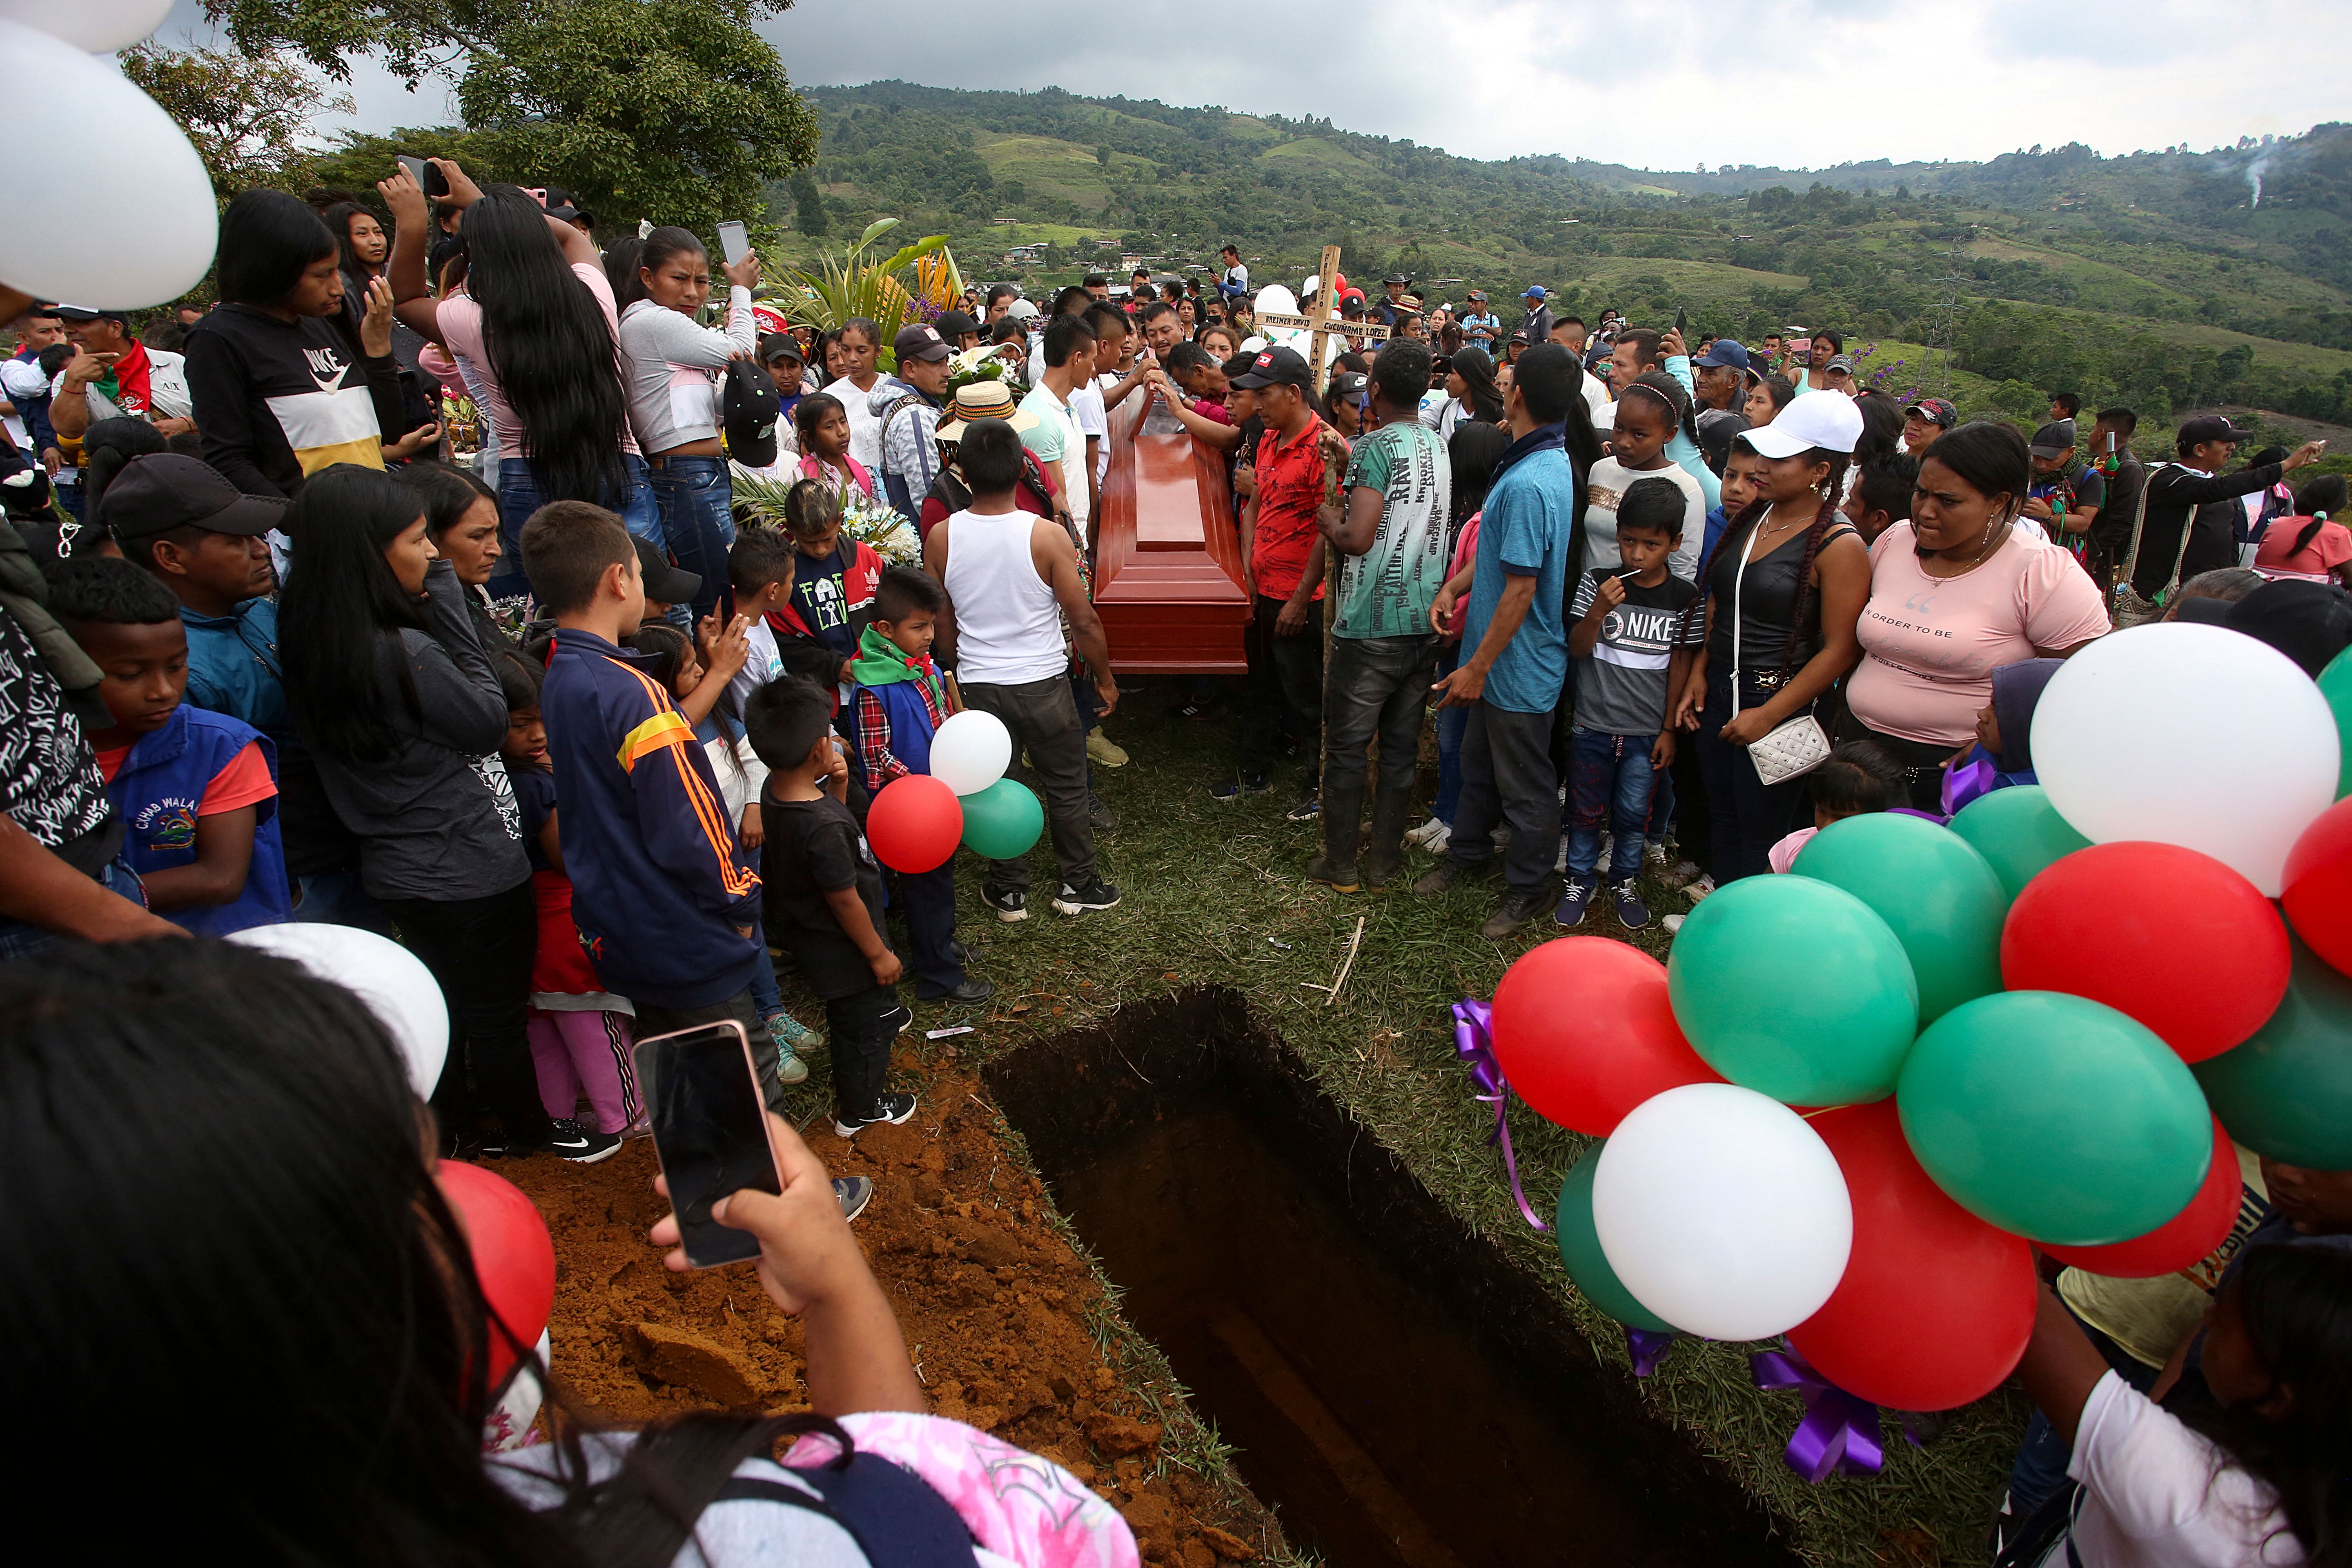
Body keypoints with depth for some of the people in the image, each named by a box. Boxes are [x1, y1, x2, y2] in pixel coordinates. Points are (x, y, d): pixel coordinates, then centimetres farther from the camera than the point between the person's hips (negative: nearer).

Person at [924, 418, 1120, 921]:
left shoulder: (940, 537, -8)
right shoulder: (1048, 535, -17)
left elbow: (941, 628, 2)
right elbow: (1084, 621, -13)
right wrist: (1105, 680, 3)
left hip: (978, 685, 2)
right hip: (1043, 682, -2)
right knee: (1066, 787, 16)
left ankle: (1008, 892, 31)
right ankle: (1079, 885, 29)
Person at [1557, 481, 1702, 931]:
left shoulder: (1684, 597, -4)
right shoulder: (1597, 582, -6)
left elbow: (1680, 665, 1)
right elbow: (1577, 648, -6)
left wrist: (1669, 730, 2)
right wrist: (1599, 610, -25)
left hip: (1647, 732, 0)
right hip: (1593, 724, 0)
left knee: (1633, 813, 13)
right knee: (1585, 809, 12)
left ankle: (1625, 881, 33)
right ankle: (1580, 880, 30)